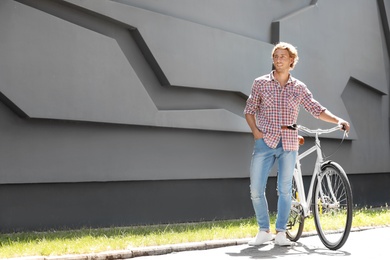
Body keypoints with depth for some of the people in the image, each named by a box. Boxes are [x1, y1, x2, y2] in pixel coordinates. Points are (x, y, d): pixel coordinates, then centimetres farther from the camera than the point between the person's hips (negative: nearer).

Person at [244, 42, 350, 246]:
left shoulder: (299, 88, 7)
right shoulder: (260, 83, 5)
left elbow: (317, 110, 7)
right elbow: (249, 110, 10)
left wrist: (338, 120, -8)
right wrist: (255, 130, -5)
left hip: (288, 144, 1)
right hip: (265, 142, -1)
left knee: (285, 190, 3)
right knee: (256, 190, -5)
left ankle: (280, 232, 14)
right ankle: (264, 231, 11)